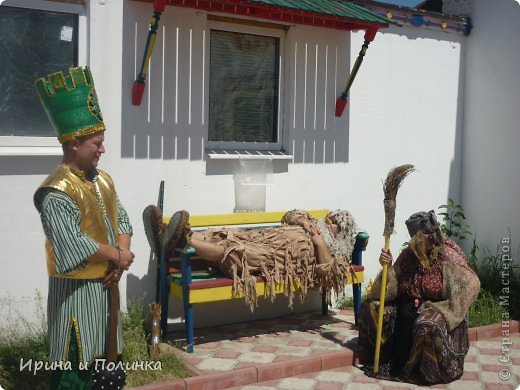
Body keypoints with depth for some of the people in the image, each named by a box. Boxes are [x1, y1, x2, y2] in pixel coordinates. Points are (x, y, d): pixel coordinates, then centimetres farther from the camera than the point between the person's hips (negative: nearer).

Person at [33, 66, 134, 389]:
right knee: (72, 364, 2)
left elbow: (122, 220, 9)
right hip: (75, 289, -8)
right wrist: (117, 256, -15)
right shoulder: (57, 192, -20)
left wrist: (121, 259, -8)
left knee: (91, 354, 19)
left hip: (103, 283, 8)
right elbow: (74, 246, -27)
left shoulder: (102, 179, 7)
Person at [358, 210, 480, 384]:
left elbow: (471, 284, -20)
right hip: (409, 305, 5)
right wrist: (388, 267, -20)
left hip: (436, 309, -5)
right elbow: (392, 289, 1)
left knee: (428, 325, -37)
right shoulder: (408, 255, 0)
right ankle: (387, 357, -2)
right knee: (371, 306, -8)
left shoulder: (447, 256, -14)